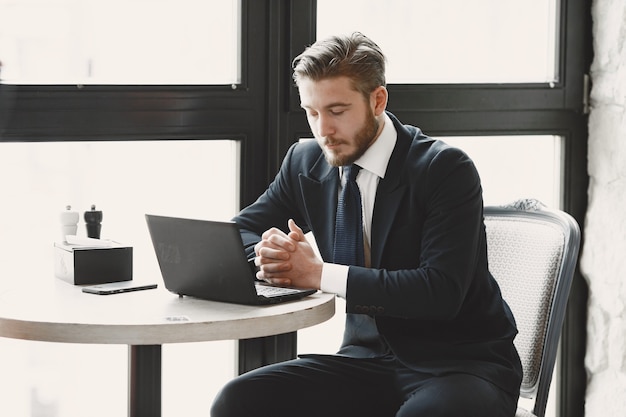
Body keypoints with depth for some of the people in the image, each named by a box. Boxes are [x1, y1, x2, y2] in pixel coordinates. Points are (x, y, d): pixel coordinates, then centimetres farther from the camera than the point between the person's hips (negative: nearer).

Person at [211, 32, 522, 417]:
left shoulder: (447, 169, -13)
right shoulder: (305, 163, 4)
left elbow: (441, 292, -23)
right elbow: (235, 235, 12)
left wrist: (320, 274, -24)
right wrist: (268, 255, -13)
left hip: (461, 363, -5)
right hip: (368, 357, 5)